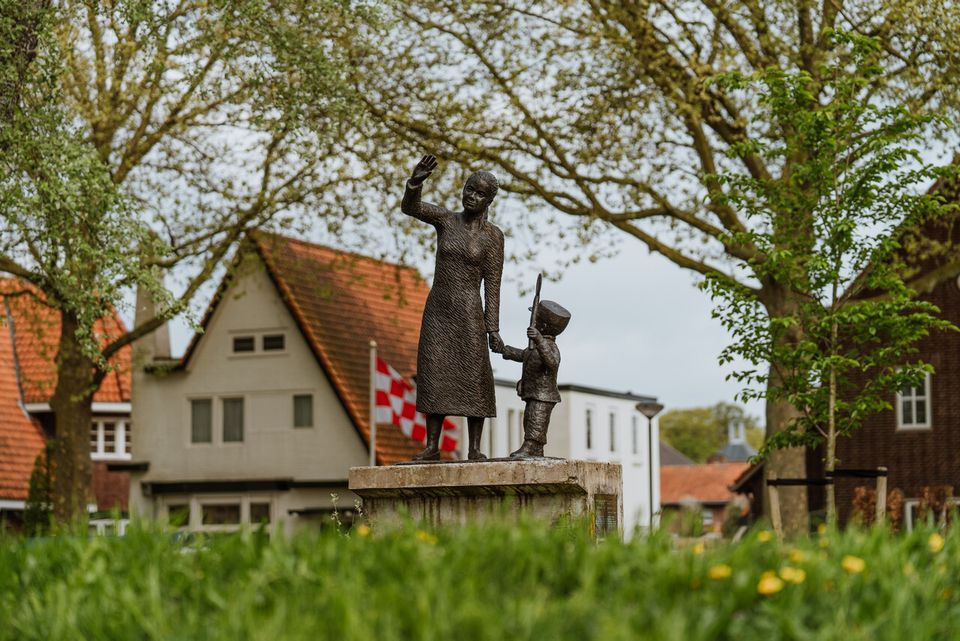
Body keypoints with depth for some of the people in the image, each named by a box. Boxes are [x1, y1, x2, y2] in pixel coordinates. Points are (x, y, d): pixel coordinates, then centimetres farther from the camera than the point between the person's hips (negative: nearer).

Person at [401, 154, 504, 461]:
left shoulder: (493, 236, -2)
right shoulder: (446, 219, 4)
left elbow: (492, 285, -3)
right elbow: (409, 206, -13)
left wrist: (493, 329, -9)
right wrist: (416, 179, -34)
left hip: (468, 312, -3)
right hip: (437, 310, 3)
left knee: (474, 380, -5)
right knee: (434, 376, 1)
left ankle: (474, 448, 1)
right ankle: (432, 446, 7)